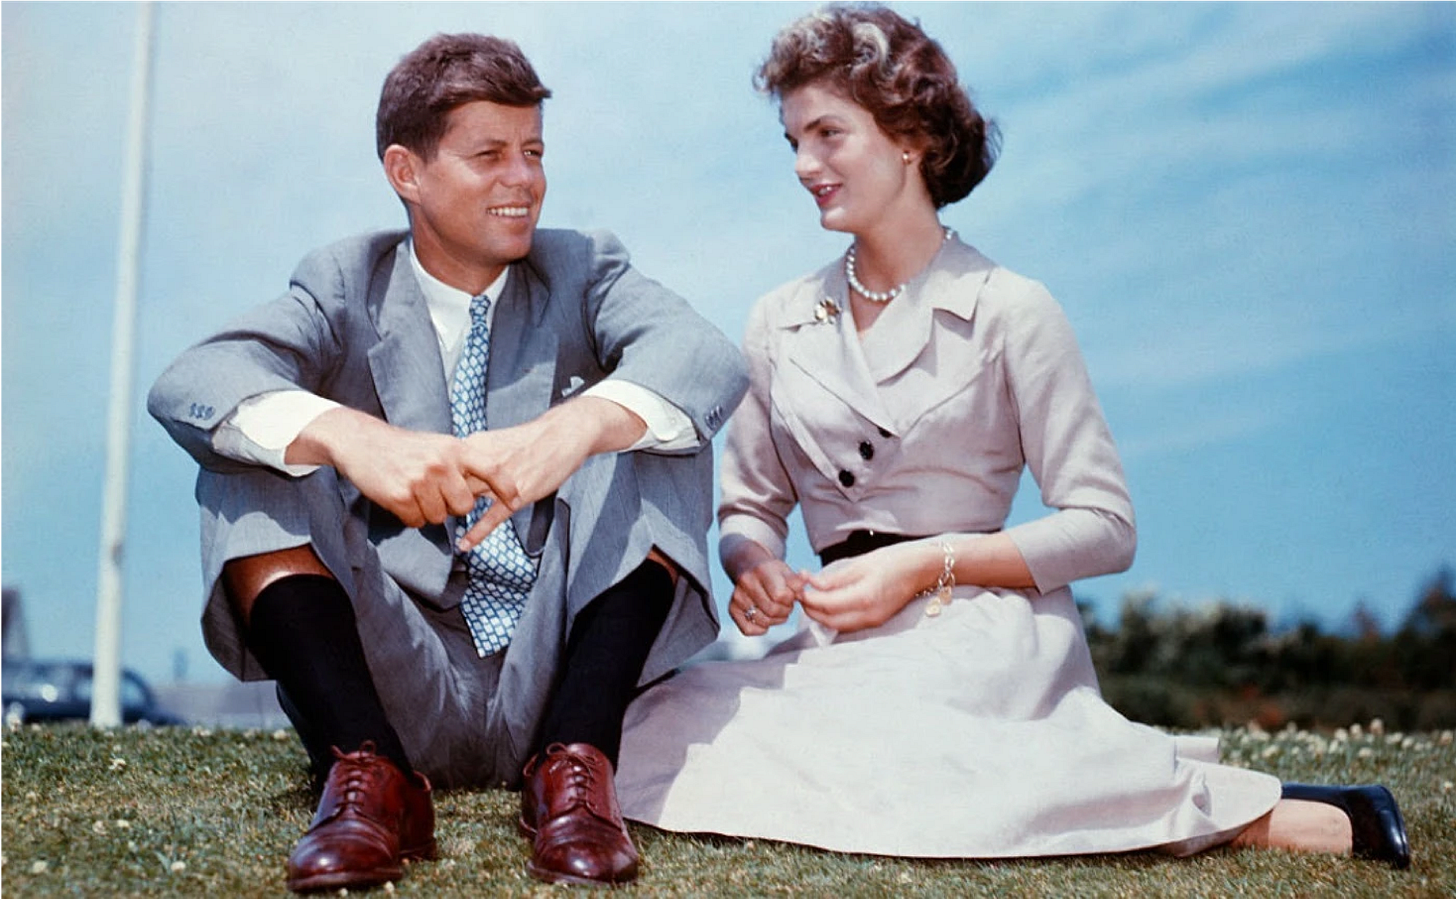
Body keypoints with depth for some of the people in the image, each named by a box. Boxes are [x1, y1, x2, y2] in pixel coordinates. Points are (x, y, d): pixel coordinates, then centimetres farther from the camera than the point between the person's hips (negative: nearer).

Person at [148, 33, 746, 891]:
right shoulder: (346, 285, 5)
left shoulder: (584, 271, 6)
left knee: (653, 430, -18)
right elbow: (186, 386, -15)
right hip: (393, 684, 1)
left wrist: (574, 427, -39)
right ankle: (368, 768, -26)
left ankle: (575, 763, -24)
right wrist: (350, 436, -36)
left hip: (559, 674, 0)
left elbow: (710, 357, -17)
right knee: (247, 463, -14)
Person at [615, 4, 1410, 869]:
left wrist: (928, 563, -13)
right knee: (648, 734, -18)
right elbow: (750, 503, 18)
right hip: (850, 640, 7)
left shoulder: (1009, 310, -1)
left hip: (981, 629, -7)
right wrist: (752, 561, -7)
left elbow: (1106, 526, -3)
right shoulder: (780, 322, 13)